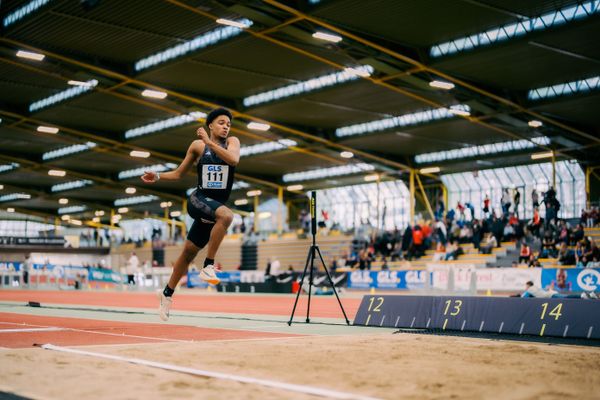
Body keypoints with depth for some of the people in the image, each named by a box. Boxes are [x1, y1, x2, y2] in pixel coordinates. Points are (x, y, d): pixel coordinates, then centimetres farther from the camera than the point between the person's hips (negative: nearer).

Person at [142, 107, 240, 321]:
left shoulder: (232, 142, 3)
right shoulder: (197, 145, 2)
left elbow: (234, 159, -21)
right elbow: (179, 173, 12)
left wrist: (209, 142, -26)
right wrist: (158, 177, -3)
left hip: (215, 206, 3)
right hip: (199, 200, -3)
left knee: (190, 251, 12)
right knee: (226, 215, -35)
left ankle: (167, 293, 30)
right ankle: (208, 266, -26)